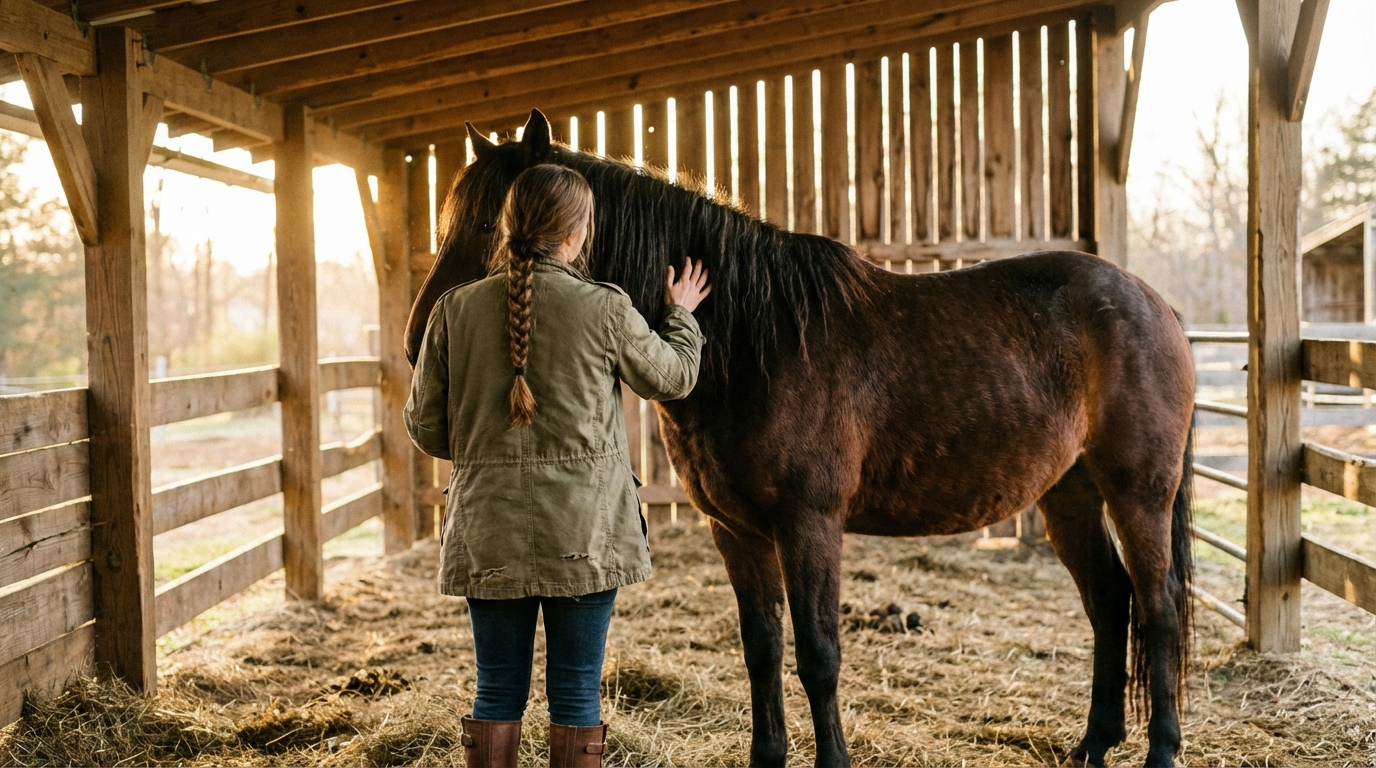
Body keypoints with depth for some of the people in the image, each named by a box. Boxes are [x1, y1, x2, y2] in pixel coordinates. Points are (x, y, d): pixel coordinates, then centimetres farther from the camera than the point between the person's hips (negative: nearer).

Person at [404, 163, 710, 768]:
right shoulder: (605, 309, -9)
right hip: (584, 529, -2)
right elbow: (673, 377, 9)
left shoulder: (455, 310, -3)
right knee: (577, 692, 8)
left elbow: (424, 425, 4)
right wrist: (682, 316, 28)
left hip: (488, 530, 2)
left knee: (498, 693, 12)